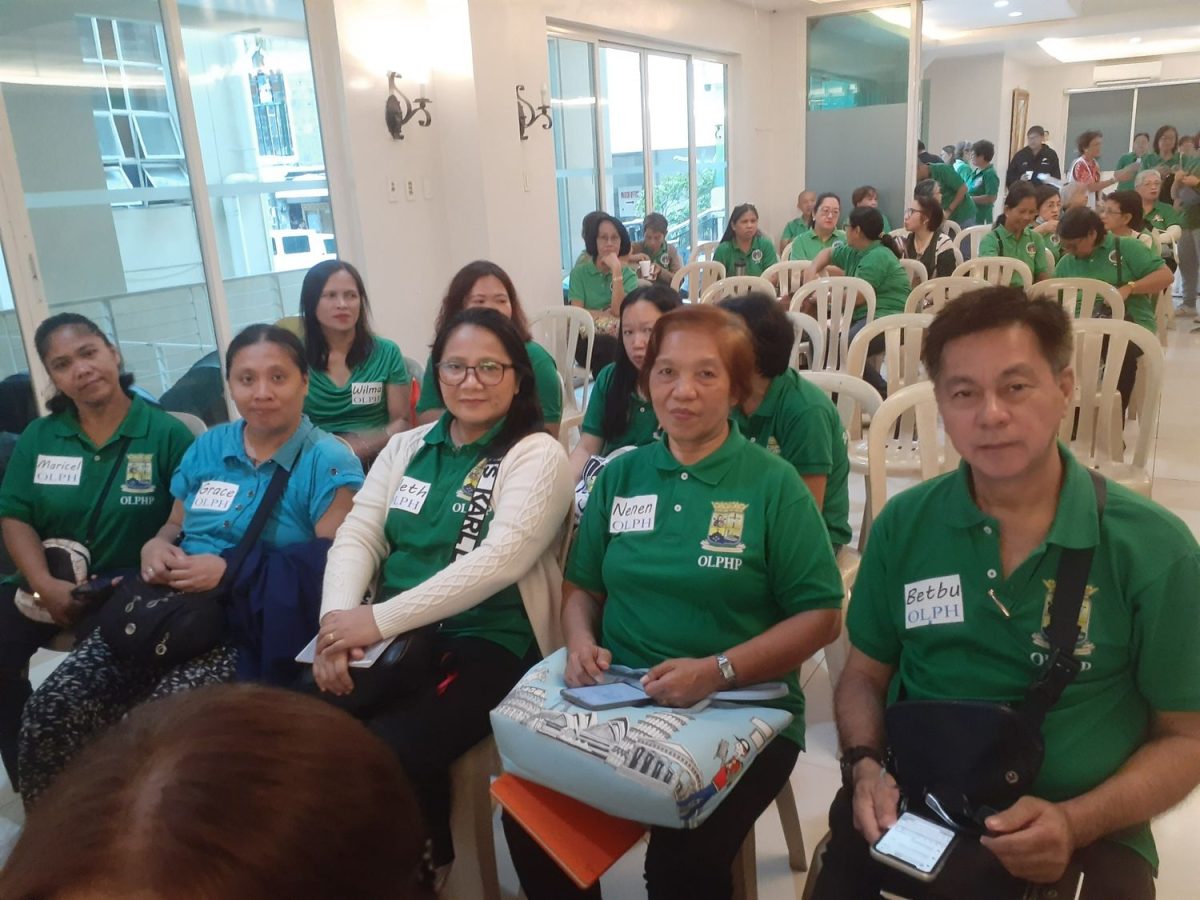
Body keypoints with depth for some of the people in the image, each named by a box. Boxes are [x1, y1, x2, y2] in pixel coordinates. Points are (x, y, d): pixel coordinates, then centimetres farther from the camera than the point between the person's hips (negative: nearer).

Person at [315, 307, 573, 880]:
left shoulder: (537, 455, -5)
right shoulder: (406, 447, 14)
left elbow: (498, 561, -18)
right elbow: (357, 536, 6)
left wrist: (382, 619, -22)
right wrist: (338, 619, -14)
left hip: (491, 643, -5)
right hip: (390, 636, 5)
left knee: (384, 753, -27)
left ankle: (423, 859, 5)